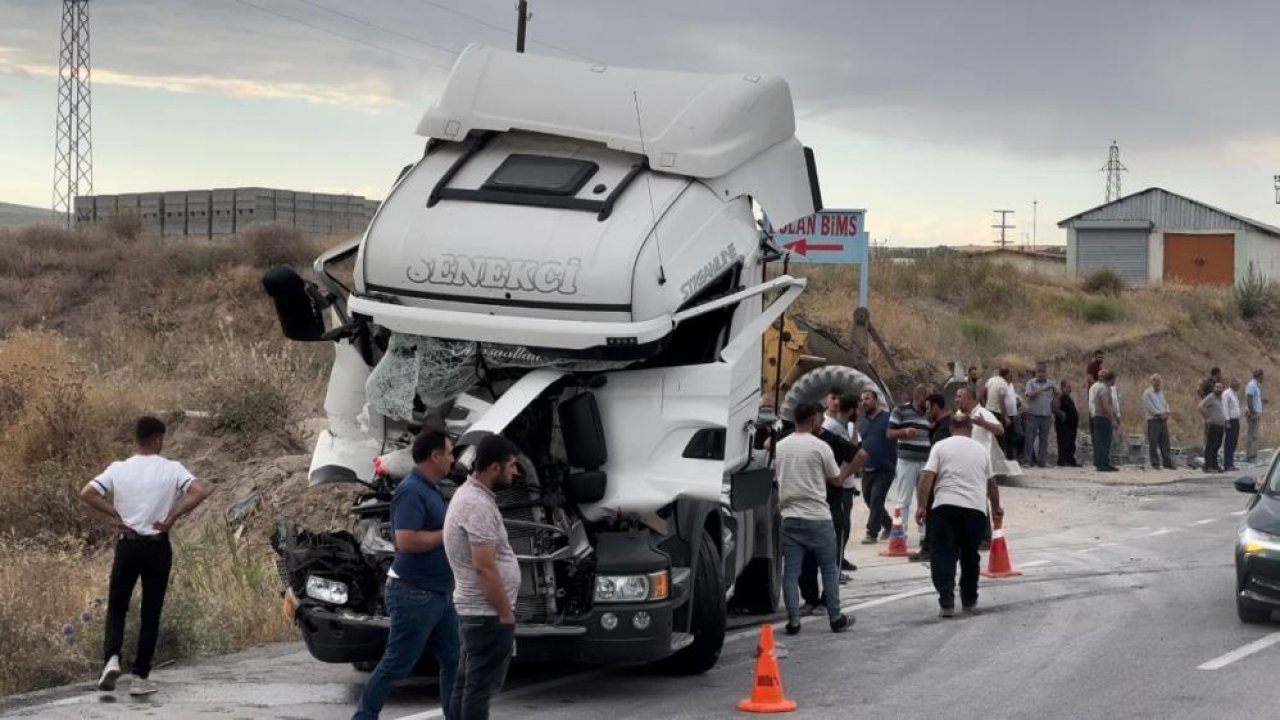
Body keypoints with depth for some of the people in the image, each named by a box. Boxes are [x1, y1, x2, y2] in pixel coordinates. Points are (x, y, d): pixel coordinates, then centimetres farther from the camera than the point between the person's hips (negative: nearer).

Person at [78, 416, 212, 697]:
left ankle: (112, 658, -10)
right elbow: (200, 491, -19)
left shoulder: (118, 469, -2)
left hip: (127, 545, 1)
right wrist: (173, 516, -10)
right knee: (151, 613, 7)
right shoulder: (171, 469, -6)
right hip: (157, 546, -1)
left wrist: (114, 514, -2)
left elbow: (87, 493, -9)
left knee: (116, 607, 14)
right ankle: (140, 677, 7)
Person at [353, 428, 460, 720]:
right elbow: (406, 541, -28)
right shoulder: (411, 491, -19)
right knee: (396, 666, -3)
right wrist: (448, 534, -19)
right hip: (415, 594, -10)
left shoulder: (430, 489, 13)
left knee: (453, 661, 11)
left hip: (438, 594, 10)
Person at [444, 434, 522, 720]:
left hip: (473, 610, 11)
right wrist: (506, 614, -17)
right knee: (480, 688, -7)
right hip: (488, 613, -11)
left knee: (466, 684, 13)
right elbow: (484, 568, -24)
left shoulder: (468, 494, 13)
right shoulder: (478, 505, -21)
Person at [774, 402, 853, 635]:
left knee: (790, 571, 4)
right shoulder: (820, 447, -8)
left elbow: (774, 477, 15)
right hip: (817, 517, -3)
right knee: (829, 568, 8)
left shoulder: (780, 447, 5)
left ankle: (793, 620, 0)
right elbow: (836, 480, 1)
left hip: (790, 517, 4)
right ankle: (836, 618, 11)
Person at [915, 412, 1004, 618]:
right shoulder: (982, 450, 16)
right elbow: (992, 483, 25)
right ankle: (969, 601, 23)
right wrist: (996, 507, 39)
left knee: (944, 555, 0)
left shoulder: (941, 447, 7)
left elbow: (927, 476, -5)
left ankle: (946, 602, -11)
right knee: (970, 556, 16)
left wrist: (922, 505, -2)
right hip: (976, 508, 2)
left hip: (945, 507, -2)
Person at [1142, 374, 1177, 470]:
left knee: (1165, 442, 6)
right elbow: (1150, 407, -12)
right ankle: (1155, 463, 0)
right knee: (1153, 443, -4)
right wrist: (1160, 414, -12)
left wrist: (1166, 413, -2)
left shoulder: (1161, 392, 18)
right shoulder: (1147, 393, -4)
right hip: (1153, 420, -7)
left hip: (1163, 420, 7)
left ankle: (1167, 462, 9)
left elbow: (1165, 403, 17)